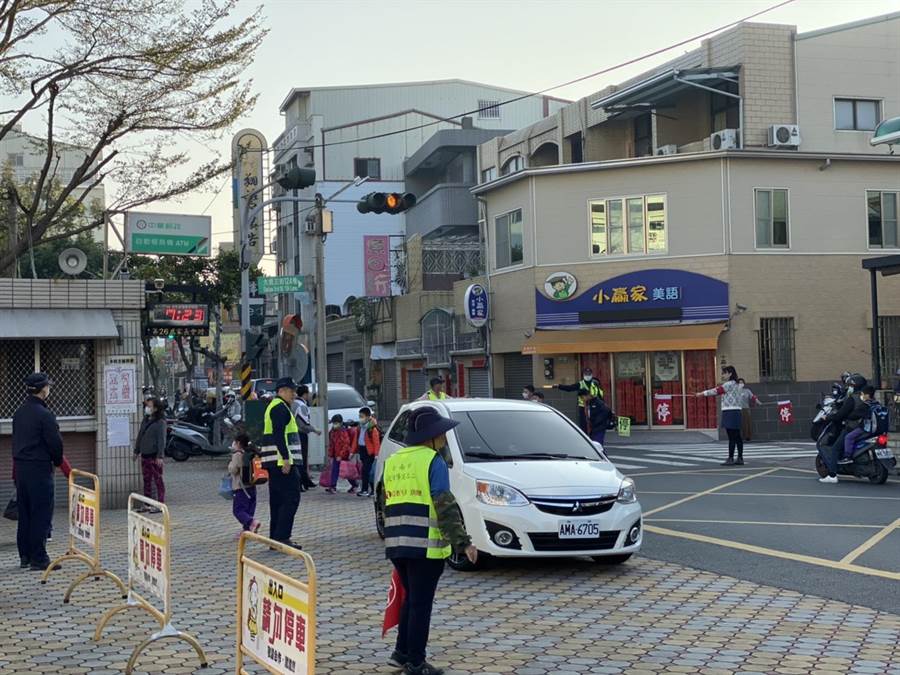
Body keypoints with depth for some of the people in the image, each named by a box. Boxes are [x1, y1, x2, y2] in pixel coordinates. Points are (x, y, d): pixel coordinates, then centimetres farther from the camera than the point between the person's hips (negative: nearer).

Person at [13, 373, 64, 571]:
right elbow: (55, 443, -15)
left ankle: (25, 556, 19)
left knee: (24, 514, 14)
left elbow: (16, 441, 16)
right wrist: (58, 461, 4)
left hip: (20, 467, 8)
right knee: (41, 514, -4)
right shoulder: (44, 415, -15)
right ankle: (38, 558, -3)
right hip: (40, 469, -8)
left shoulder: (19, 413, 11)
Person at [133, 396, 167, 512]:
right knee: (146, 480, 12)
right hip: (145, 455, 8)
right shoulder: (145, 420, 13)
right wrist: (137, 451, 19)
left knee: (158, 480, -2)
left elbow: (161, 440, -15)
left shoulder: (160, 422, -11)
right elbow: (140, 436, 20)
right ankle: (147, 504, 19)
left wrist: (160, 456, -20)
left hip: (155, 456, -8)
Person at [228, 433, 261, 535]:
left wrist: (230, 464, 4)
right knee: (249, 509, 11)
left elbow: (233, 470, -17)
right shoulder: (250, 453, 12)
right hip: (251, 486, 8)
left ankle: (252, 522, -28)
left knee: (238, 510, -7)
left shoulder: (237, 454, -12)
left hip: (240, 487, -8)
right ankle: (247, 529, 11)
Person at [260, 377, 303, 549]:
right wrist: (286, 459, -25)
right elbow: (279, 435, -21)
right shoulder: (280, 408, -11)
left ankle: (275, 537, 14)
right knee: (291, 499, -11)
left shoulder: (273, 406, 23)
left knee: (277, 500, 12)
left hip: (274, 463, 11)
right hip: (283, 462, -11)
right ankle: (282, 537, -14)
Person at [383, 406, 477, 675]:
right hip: (425, 545, -7)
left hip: (396, 544, 7)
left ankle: (401, 653, 24)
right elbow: (445, 507, -15)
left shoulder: (392, 461, 14)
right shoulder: (433, 461, -8)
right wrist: (463, 542, -16)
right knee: (421, 604, 2)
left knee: (411, 599, 21)